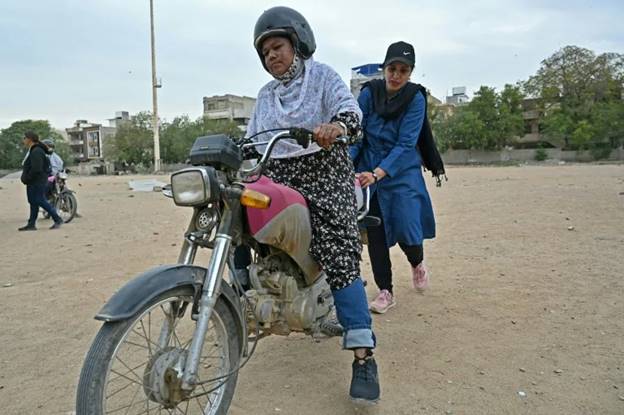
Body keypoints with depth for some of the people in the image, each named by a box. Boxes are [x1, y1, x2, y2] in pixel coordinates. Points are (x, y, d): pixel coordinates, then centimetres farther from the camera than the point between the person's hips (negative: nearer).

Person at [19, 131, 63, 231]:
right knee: (33, 202, 11)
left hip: (38, 181, -10)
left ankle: (58, 219, -2)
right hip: (32, 182, 10)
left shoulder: (36, 152, -18)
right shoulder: (32, 151, 16)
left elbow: (36, 169, -26)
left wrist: (27, 179, -15)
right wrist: (25, 178, 13)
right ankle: (31, 224, 15)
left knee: (40, 201, -8)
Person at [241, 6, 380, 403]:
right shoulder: (265, 95, 24)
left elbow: (350, 108, -12)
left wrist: (336, 125, -35)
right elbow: (251, 140, 20)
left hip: (323, 178, -6)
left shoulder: (321, 75, 6)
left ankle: (364, 357, -18)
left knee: (340, 259, -17)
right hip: (277, 181, 7)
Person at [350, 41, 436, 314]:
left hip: (402, 171, -2)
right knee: (374, 234, 1)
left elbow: (405, 144, -17)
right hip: (368, 171, 2)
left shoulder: (415, 98, -8)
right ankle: (385, 291, 15)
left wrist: (377, 174, -29)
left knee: (407, 232, -10)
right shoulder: (369, 92, -2)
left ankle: (417, 264, 27)